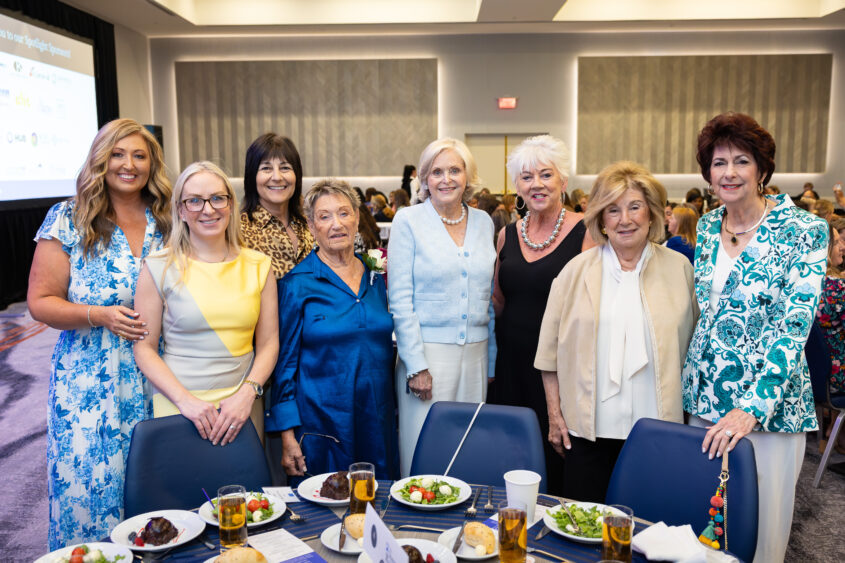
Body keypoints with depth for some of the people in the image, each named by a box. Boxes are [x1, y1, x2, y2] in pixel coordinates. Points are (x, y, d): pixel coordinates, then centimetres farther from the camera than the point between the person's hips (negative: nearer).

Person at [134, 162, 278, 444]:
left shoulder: (258, 265, 5)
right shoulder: (159, 267, -1)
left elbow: (269, 342, 4)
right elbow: (144, 347, -2)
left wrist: (247, 393, -10)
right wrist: (185, 399, -14)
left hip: (243, 406, 2)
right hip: (177, 407, -2)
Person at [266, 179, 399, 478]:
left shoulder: (375, 277, 7)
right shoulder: (297, 283, -6)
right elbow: (285, 361, -5)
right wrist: (288, 435, -8)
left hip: (378, 420, 4)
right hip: (323, 425, -4)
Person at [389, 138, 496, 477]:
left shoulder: (484, 222, 10)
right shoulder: (408, 221, -3)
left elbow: (488, 297, 15)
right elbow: (400, 299, -7)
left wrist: (491, 361, 13)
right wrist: (416, 365, -12)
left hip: (476, 352, 4)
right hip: (428, 351, -4)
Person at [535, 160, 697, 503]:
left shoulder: (679, 269, 5)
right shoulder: (577, 271, 4)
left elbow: (693, 345, 10)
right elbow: (551, 348, 5)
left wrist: (689, 413, 6)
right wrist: (554, 415, 3)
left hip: (657, 429, 0)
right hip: (588, 429, 0)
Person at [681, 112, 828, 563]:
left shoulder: (803, 232, -10)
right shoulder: (706, 228, 6)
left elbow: (794, 327, -17)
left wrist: (752, 408, -24)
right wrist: (691, 384, 11)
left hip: (768, 405, -5)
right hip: (704, 398, 5)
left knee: (760, 525, 8)